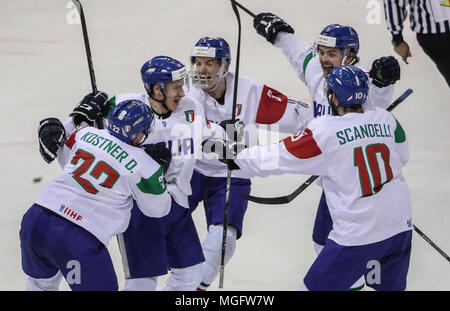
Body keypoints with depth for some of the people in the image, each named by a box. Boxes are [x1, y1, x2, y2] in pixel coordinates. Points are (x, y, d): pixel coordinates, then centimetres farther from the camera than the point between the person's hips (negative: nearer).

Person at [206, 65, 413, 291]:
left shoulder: (325, 131, -13)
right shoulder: (386, 120, 1)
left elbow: (280, 156, -7)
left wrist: (235, 158, 5)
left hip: (358, 236, -5)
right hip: (400, 227, 5)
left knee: (316, 286, 5)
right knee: (390, 286, 22)